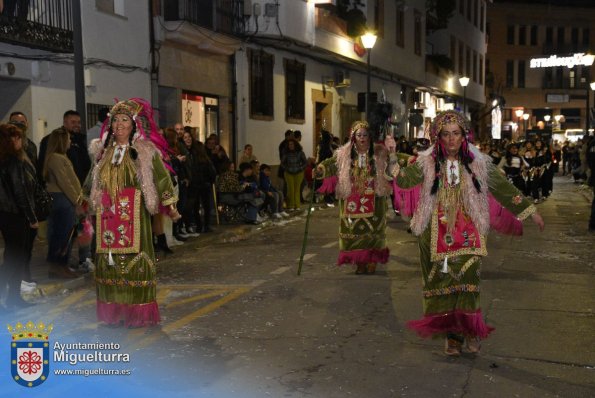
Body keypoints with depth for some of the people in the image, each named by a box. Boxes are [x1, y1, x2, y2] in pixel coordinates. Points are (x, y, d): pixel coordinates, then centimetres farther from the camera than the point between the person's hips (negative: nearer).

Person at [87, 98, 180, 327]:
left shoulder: (145, 151, -2)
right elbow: (93, 182, 24)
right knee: (109, 259, 5)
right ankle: (113, 310, 15)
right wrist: (88, 201, 29)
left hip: (133, 214, -4)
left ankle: (138, 312, 5)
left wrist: (170, 205, -11)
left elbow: (161, 177, -5)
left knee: (134, 256, -4)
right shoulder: (103, 151, 13)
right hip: (107, 215, 5)